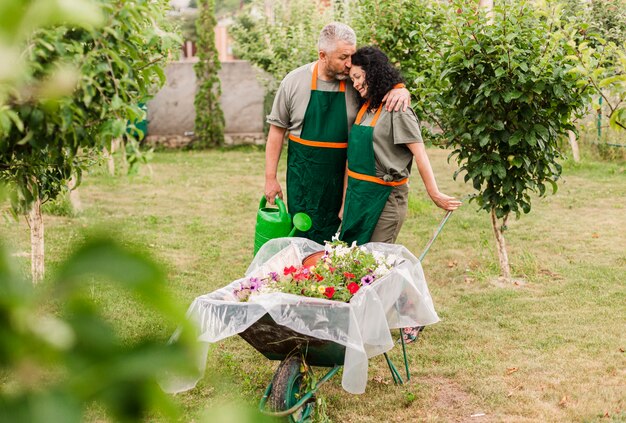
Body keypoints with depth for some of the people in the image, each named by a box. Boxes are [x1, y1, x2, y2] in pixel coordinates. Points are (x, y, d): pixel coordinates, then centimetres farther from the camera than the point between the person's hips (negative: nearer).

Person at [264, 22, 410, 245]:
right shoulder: (295, 81, -4)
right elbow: (277, 130, 2)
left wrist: (401, 91, -17)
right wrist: (271, 178, 1)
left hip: (343, 177, 0)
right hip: (302, 177, 0)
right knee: (303, 238, 4)